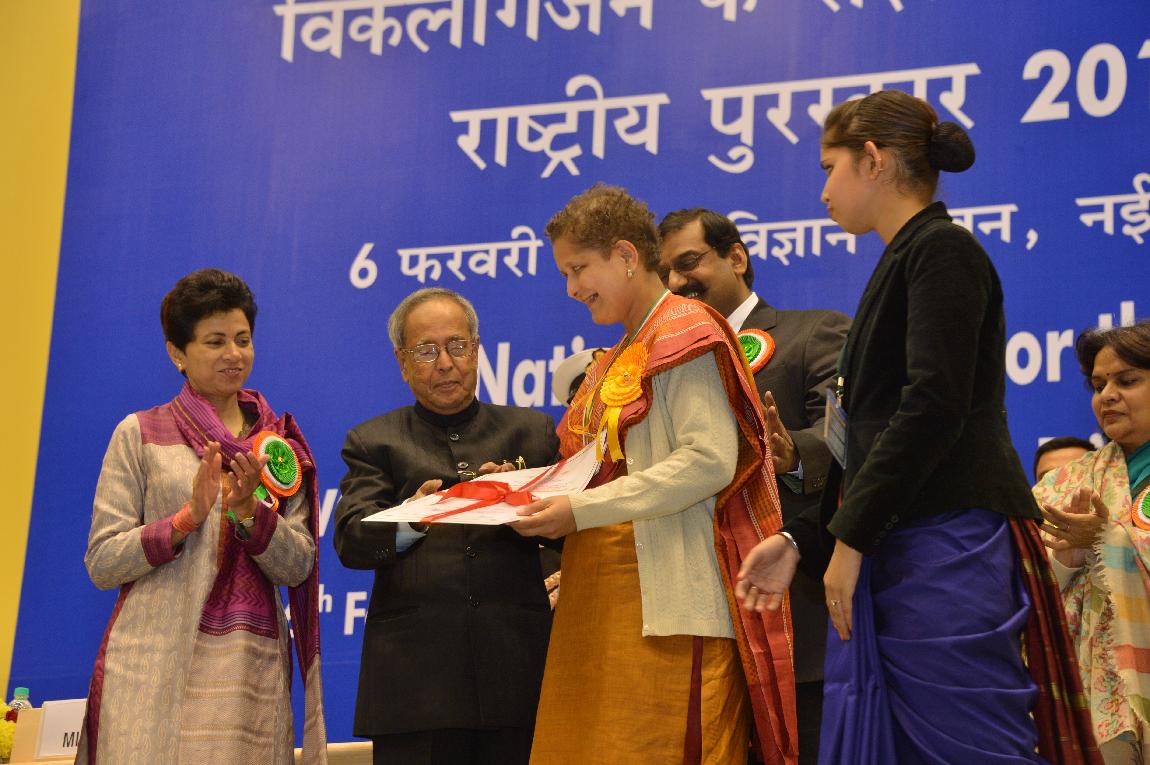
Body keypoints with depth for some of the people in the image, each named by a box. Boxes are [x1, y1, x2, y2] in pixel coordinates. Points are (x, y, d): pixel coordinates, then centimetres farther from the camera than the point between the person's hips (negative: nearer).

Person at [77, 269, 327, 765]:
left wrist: (251, 511, -10)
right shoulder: (139, 435, 4)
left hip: (251, 668, 2)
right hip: (157, 666, -2)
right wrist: (186, 518, -14)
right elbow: (101, 564, -2)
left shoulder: (279, 445, 12)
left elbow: (298, 567, 6)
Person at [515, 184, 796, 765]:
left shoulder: (685, 333, -5)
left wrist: (583, 510, -18)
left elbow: (710, 462, -17)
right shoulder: (619, 357, 21)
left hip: (668, 599, -8)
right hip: (602, 598, 8)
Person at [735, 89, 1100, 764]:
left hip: (945, 549, -9)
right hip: (888, 556, 9)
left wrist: (851, 538, -14)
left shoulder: (943, 250, -6)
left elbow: (932, 410, -16)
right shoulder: (905, 260, 21)